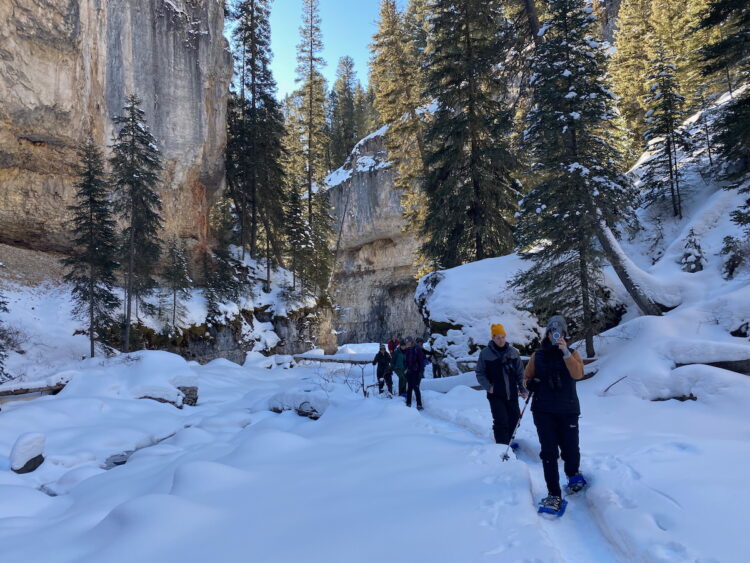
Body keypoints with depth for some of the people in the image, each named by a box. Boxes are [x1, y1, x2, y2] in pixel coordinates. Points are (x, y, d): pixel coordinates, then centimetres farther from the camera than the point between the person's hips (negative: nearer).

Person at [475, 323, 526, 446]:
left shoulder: (513, 352, 4)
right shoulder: (485, 353, -4)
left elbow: (520, 372, 9)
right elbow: (480, 373, 1)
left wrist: (522, 388, 0)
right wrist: (488, 386, -11)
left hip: (512, 394, 4)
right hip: (495, 395, -3)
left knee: (514, 420, 10)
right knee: (501, 422, -10)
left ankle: (508, 442, 29)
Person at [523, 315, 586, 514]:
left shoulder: (572, 354, 4)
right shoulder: (538, 355, 7)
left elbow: (578, 374, -15)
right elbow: (527, 377, 13)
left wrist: (565, 352, -23)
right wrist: (529, 383, -10)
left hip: (568, 410, 0)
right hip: (543, 411, 0)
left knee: (570, 450, 4)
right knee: (549, 452, -4)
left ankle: (573, 475, 38)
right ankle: (554, 494, 4)